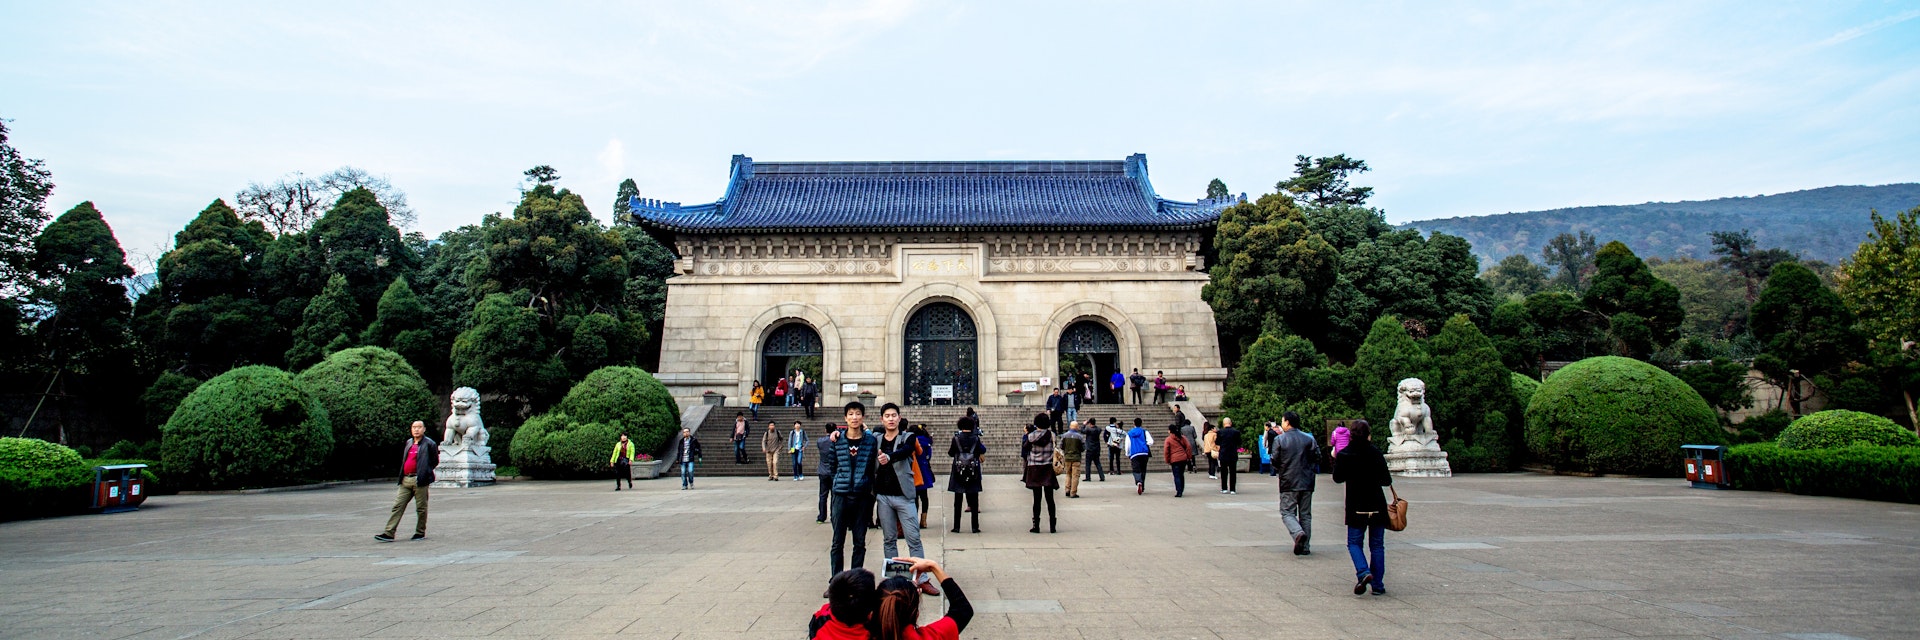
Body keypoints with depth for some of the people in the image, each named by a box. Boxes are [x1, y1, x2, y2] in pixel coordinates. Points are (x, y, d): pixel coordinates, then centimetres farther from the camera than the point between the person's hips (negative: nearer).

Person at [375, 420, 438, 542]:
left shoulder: (429, 444, -2)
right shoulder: (408, 443, 17)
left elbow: (435, 461, 0)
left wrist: (424, 471, -2)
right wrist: (402, 475, 17)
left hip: (420, 481, -6)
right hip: (406, 480, 6)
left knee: (421, 508, 2)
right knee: (398, 506, 1)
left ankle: (420, 533, 13)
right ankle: (389, 533, 0)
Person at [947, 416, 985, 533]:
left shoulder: (956, 438, -6)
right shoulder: (975, 438, -4)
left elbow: (951, 453, 0)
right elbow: (981, 453, 1)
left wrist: (949, 447, 19)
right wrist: (983, 447, 20)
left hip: (959, 471, 0)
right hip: (973, 472, 0)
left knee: (958, 501, 7)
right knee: (974, 500, 7)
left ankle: (956, 527, 6)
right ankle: (975, 527, 5)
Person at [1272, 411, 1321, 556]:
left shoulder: (1279, 439, -6)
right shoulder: (1309, 438, 2)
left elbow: (1275, 461, -5)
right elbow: (1317, 458, 2)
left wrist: (1278, 471, 16)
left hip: (1288, 483, -3)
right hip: (1307, 483, 3)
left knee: (1287, 513, 4)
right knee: (1305, 514, 11)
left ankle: (1298, 533, -23)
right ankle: (1305, 547, 11)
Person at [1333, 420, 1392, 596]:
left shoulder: (1344, 454, -7)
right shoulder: (1376, 453, -6)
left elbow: (1337, 478, 3)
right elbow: (1386, 480, -5)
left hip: (1356, 507, -1)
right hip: (1377, 506, 1)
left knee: (1354, 543, 10)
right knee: (1377, 545, 11)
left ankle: (1363, 572, -15)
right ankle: (1377, 585, 10)